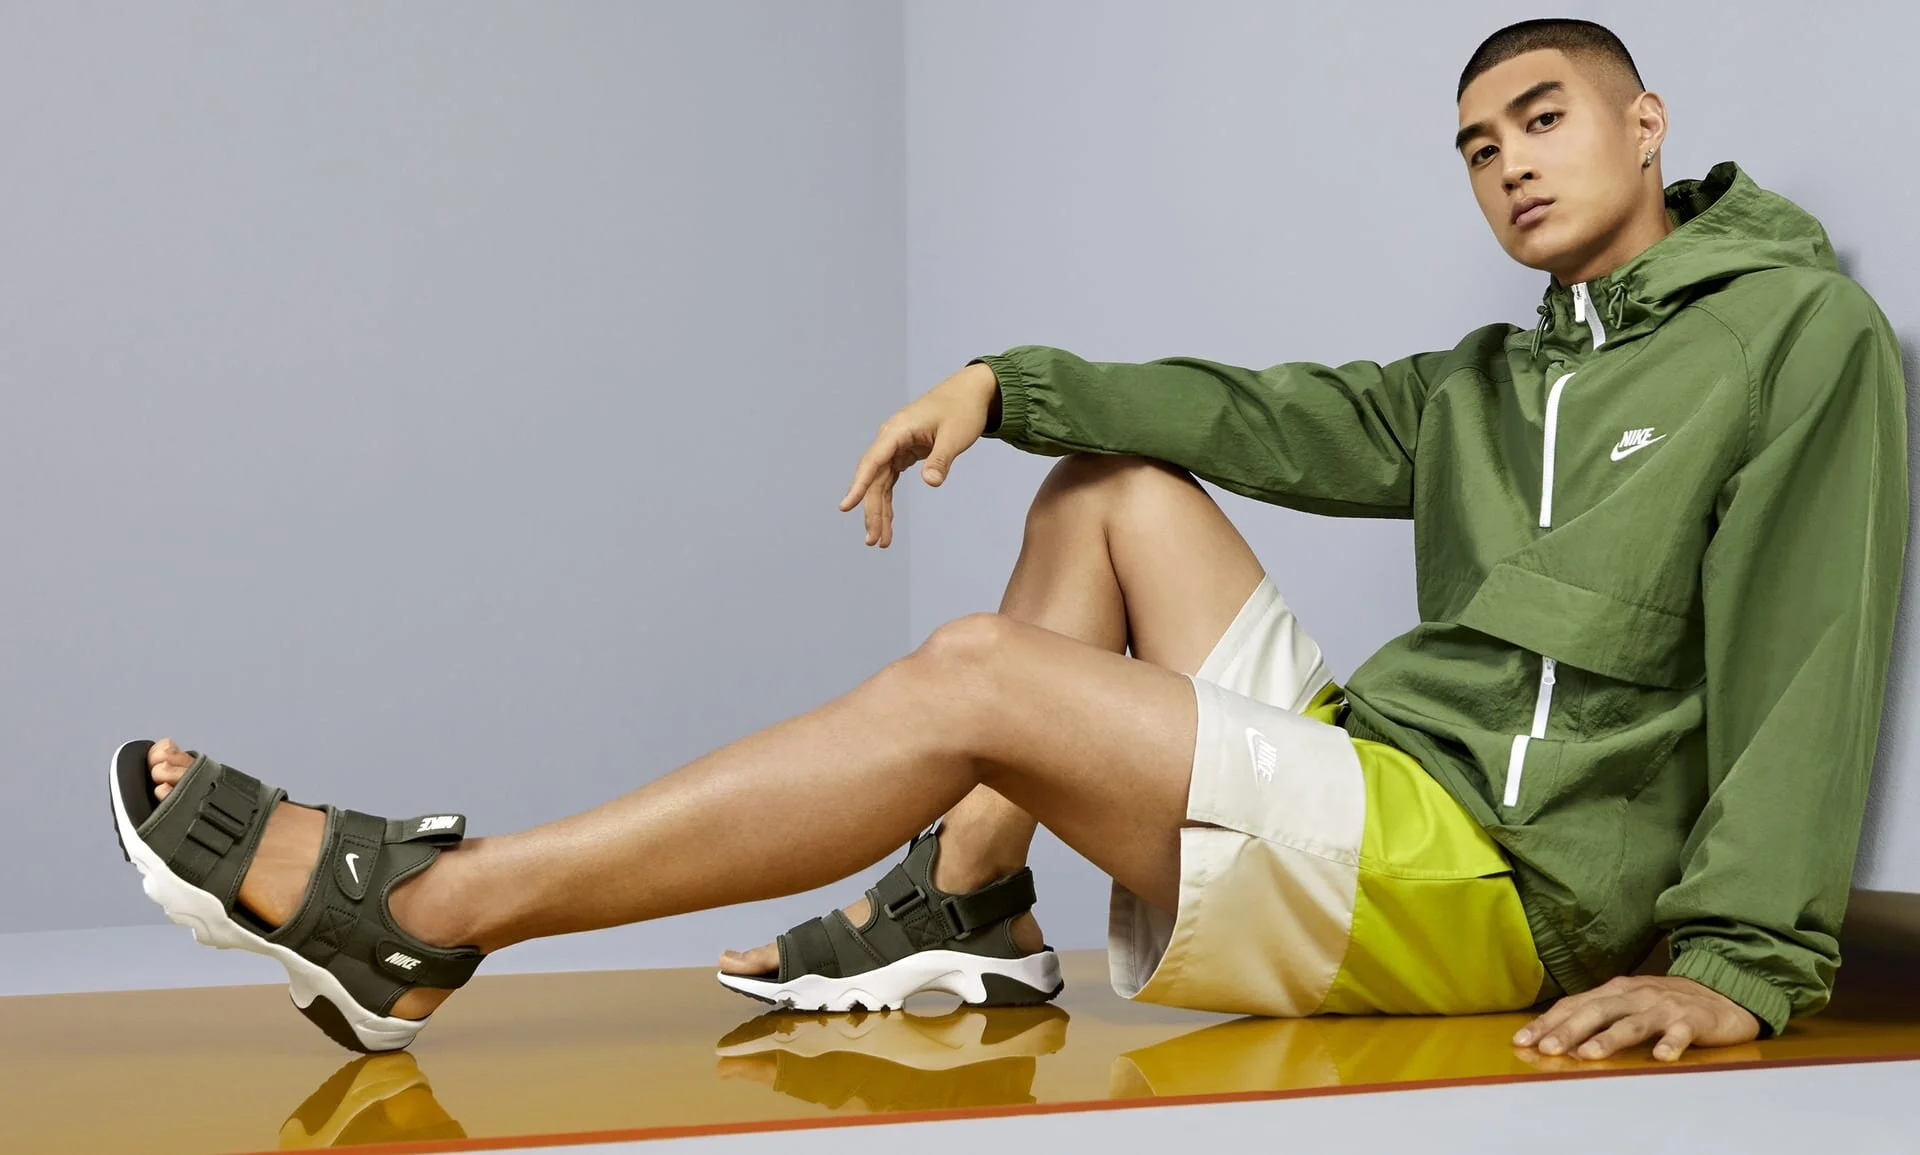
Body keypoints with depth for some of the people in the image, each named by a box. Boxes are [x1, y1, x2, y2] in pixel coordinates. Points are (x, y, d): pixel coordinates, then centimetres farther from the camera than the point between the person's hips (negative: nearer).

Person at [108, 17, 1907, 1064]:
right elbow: (1271, 413, 14)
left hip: (1493, 875, -8)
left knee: (978, 677, -21)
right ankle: (964, 913, -1)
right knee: (1115, 484, 12)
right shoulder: (1492, 387, 23)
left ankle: (406, 916, -18)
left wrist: (1739, 966, -22)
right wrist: (1003, 383, 0)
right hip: (1369, 773, 8)